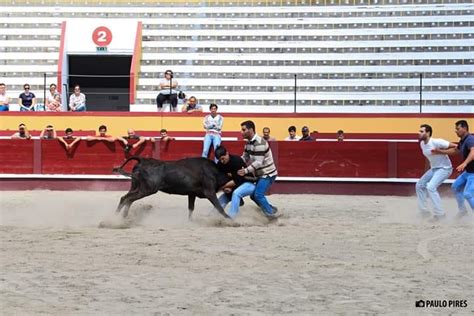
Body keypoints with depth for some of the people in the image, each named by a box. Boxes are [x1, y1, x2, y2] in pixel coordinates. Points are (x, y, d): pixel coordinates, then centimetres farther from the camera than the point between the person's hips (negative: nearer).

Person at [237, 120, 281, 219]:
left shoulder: (259, 143, -23)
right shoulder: (249, 143, 8)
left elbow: (258, 162, -26)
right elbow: (244, 158, 12)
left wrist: (246, 171, -28)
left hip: (267, 174, -10)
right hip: (260, 174, 10)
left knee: (258, 195, -20)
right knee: (254, 195, 12)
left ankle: (272, 214, -12)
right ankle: (273, 211, 21)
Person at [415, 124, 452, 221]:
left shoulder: (436, 142, -25)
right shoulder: (422, 144, 1)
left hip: (444, 168, -9)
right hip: (433, 169, 9)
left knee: (430, 187, -25)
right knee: (419, 185, 11)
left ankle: (439, 213, -19)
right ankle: (424, 212, 19)